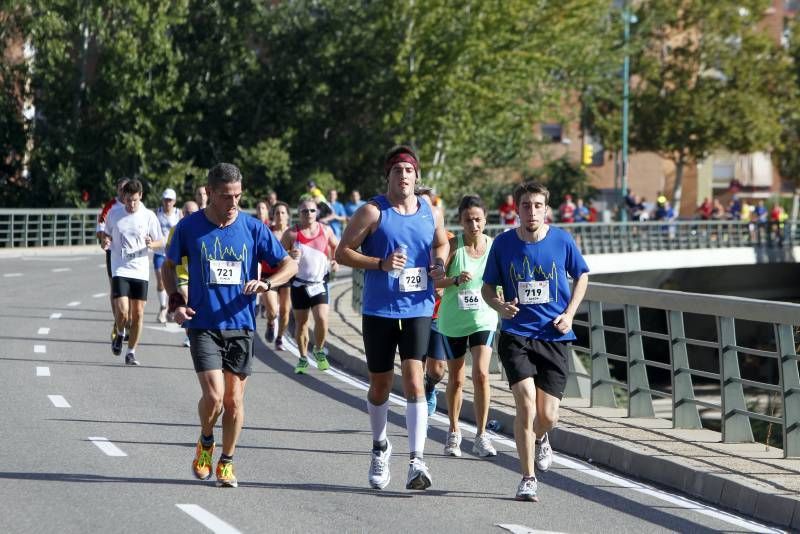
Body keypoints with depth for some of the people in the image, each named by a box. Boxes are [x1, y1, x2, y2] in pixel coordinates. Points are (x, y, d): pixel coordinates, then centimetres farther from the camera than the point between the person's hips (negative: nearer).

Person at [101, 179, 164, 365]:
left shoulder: (149, 216, 0)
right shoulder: (114, 214, 3)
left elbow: (161, 242, 6)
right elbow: (106, 234, 18)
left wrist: (152, 244, -16)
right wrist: (105, 240, -6)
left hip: (140, 271, 1)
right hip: (120, 270, -1)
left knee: (138, 314, 1)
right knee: (122, 312, -15)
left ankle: (131, 352, 15)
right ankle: (119, 334, 18)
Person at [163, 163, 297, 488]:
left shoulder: (253, 228, 0)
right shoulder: (189, 227, -1)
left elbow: (289, 265, 3)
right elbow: (169, 266, 14)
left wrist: (266, 283, -16)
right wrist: (176, 301, -2)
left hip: (241, 326, 2)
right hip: (203, 324, -2)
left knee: (234, 399, 5)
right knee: (213, 395, -14)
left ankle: (227, 461, 24)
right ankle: (205, 443, 15)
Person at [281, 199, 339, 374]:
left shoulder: (325, 230, 1)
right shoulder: (291, 234, -5)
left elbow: (337, 247, 19)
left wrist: (336, 261, 1)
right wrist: (290, 256, -21)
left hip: (319, 283, 0)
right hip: (299, 284, 0)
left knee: (322, 319, -14)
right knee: (301, 323, 6)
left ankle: (319, 351, 11)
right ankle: (303, 358, 21)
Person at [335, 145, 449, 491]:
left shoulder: (431, 214, 6)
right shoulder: (373, 212, -5)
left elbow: (441, 243, 26)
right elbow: (342, 252, -5)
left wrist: (438, 264, 4)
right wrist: (381, 263, -17)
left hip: (417, 310, 1)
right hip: (378, 310, -1)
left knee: (413, 378, -14)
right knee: (380, 384, 10)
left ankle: (417, 460, -19)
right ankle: (380, 448, 35)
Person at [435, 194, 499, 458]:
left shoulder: (495, 246, -3)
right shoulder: (452, 246, -11)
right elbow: (433, 281, -15)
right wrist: (456, 280, -31)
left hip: (484, 320, 1)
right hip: (453, 321, -1)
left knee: (481, 374, -15)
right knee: (456, 379, 11)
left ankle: (481, 436, -6)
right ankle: (454, 432, 31)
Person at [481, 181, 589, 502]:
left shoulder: (562, 241, -2)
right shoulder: (503, 243, -3)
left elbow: (582, 276, 14)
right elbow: (487, 287, 8)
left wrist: (569, 313, 2)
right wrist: (500, 306, -13)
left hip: (554, 337, 1)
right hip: (516, 335, -1)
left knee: (547, 415, 1)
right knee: (526, 405, -16)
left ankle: (539, 439, 40)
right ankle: (528, 479, -3)